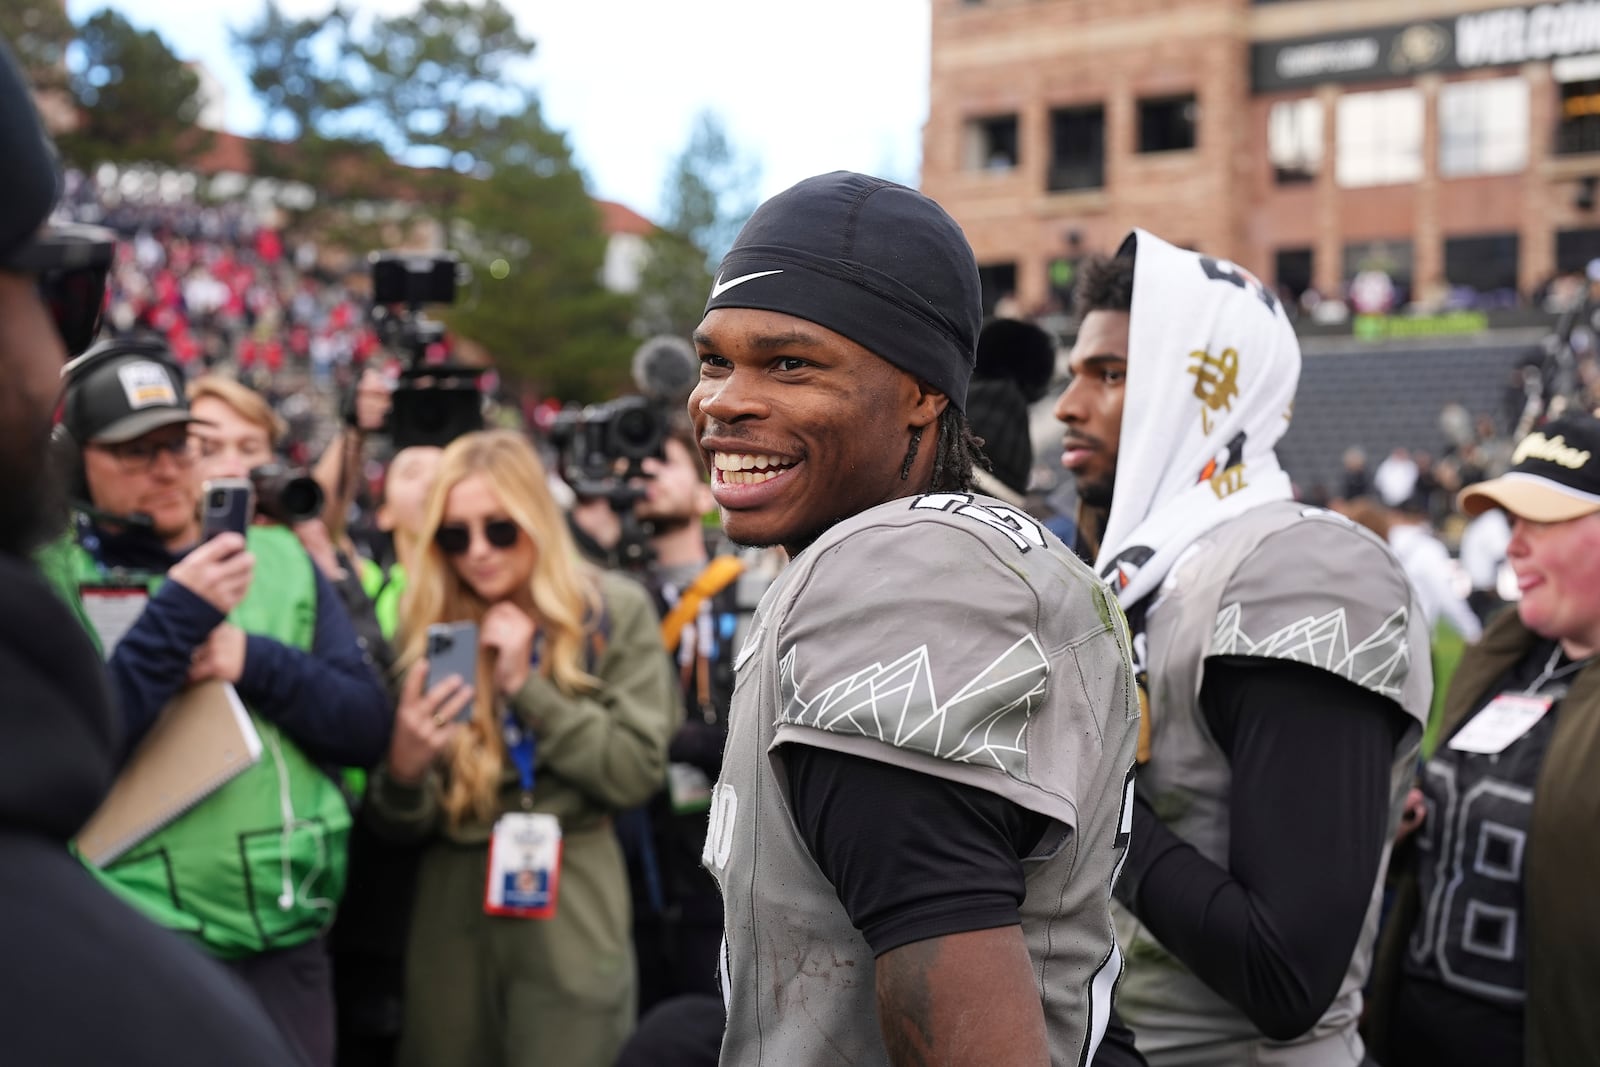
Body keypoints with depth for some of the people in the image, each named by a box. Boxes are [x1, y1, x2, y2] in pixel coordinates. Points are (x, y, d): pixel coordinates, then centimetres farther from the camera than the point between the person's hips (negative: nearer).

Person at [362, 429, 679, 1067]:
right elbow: (402, 828, 1)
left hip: (572, 912, -2)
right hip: (451, 910, 2)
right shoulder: (424, 627, 1)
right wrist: (404, 769, -22)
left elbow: (638, 772, -9)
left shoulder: (615, 613, -3)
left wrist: (527, 684, -14)